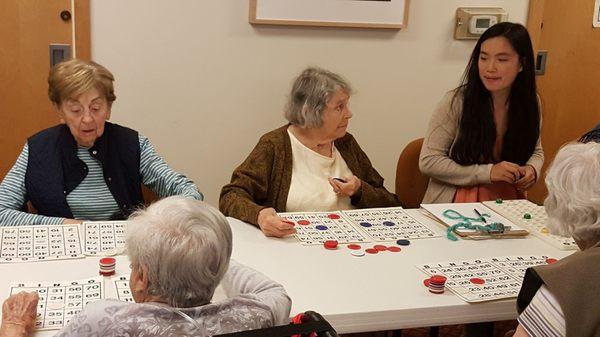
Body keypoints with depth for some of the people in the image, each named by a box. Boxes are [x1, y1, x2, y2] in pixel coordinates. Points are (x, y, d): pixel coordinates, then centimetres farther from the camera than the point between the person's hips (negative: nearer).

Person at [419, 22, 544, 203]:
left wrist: (532, 168, -5)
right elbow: (428, 161, -11)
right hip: (458, 200, -4)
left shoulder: (530, 103, 1)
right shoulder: (456, 102, -12)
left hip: (508, 201, 5)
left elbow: (536, 152, 19)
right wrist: (487, 172, -17)